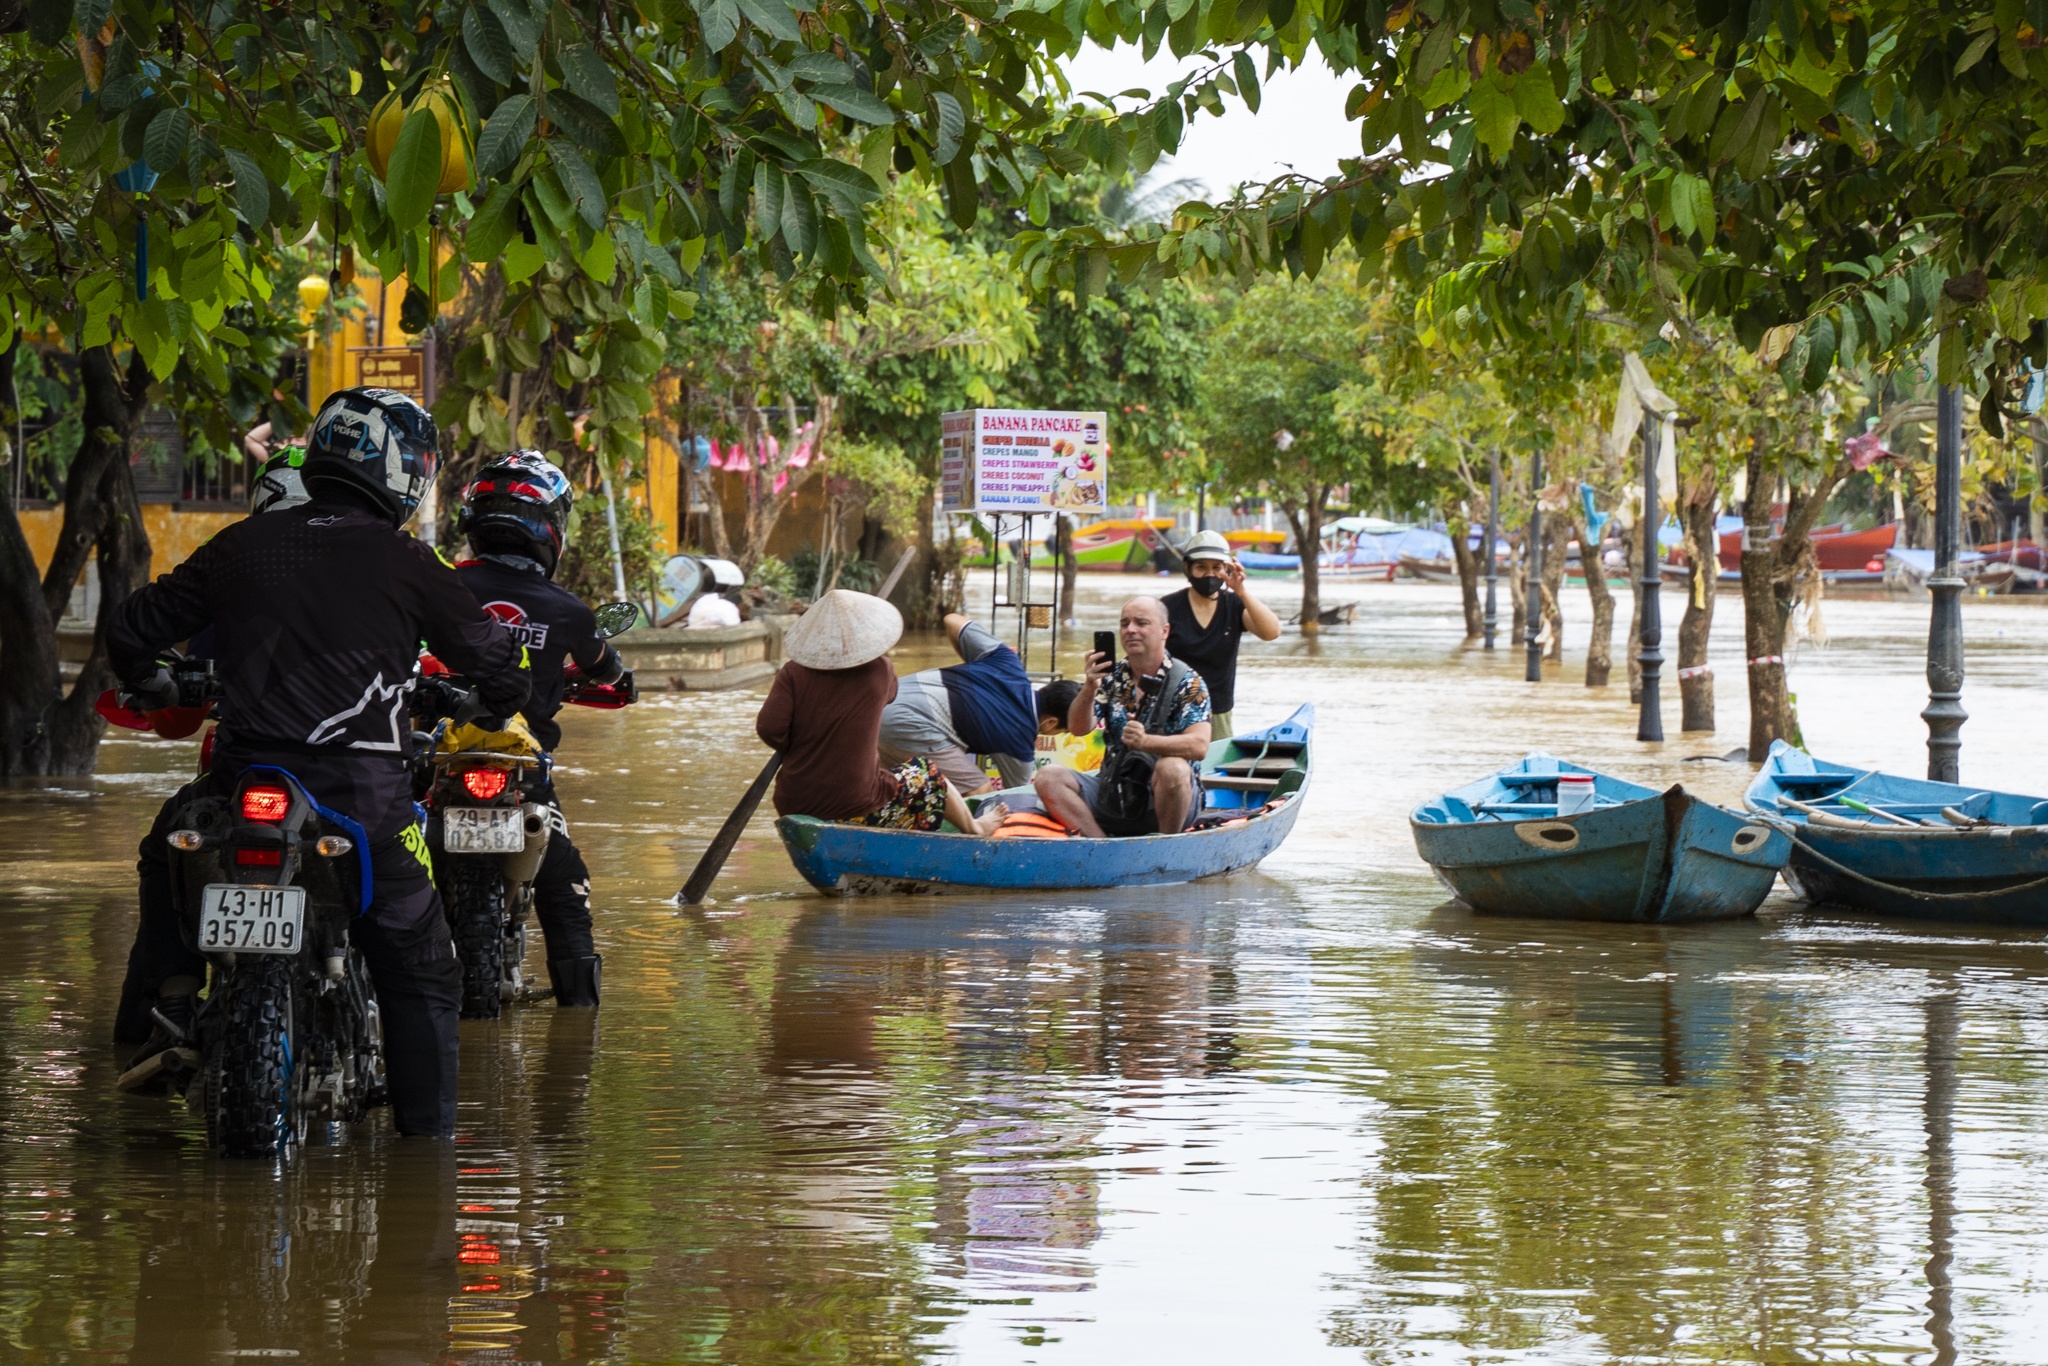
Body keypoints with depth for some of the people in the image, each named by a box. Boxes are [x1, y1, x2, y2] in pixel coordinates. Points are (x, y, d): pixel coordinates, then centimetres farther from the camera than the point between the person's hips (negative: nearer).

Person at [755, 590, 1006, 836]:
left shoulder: (793, 674, -7)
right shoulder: (878, 673, -7)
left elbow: (768, 729, -16)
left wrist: (793, 749, 5)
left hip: (792, 806, 3)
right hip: (856, 808, -3)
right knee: (928, 776, 24)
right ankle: (974, 828, 49)